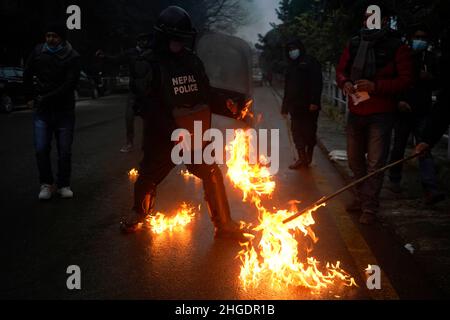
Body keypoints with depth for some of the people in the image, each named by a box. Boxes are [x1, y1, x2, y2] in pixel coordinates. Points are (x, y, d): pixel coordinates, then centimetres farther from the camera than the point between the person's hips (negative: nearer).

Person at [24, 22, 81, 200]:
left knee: (65, 151, 4)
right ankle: (46, 184, 15)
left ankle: (63, 185, 18)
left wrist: (47, 98, -17)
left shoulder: (72, 57, -9)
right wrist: (30, 97, 9)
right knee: (41, 149, 0)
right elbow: (27, 75, 13)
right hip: (41, 111, 2)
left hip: (64, 110, -2)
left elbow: (70, 84, -16)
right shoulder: (38, 51, 0)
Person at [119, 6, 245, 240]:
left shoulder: (193, 62, 4)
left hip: (195, 134, 3)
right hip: (163, 137, -3)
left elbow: (207, 95, 12)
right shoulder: (152, 66, -11)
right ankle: (139, 214, 40)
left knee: (213, 176, -2)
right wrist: (172, 131, -26)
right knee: (148, 176, 11)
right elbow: (147, 106, -19)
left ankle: (224, 225, 11)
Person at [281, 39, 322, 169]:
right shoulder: (292, 66, 21)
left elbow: (317, 83, -12)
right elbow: (287, 87, 24)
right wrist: (285, 105, 19)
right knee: (297, 131, 4)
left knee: (309, 132, 0)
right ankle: (302, 158, 9)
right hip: (295, 105, 7)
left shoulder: (310, 62, -2)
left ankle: (308, 157, 10)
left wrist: (314, 102, -21)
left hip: (309, 106, -7)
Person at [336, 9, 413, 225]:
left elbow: (406, 80, -13)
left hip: (381, 114, -5)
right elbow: (341, 70, 14)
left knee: (375, 163, -3)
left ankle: (370, 208, 6)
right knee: (355, 158, 17)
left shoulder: (396, 48, -7)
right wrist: (345, 83, -9)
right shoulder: (354, 45, 6)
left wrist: (375, 86, -24)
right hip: (355, 112, 5)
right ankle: (361, 198, 34)